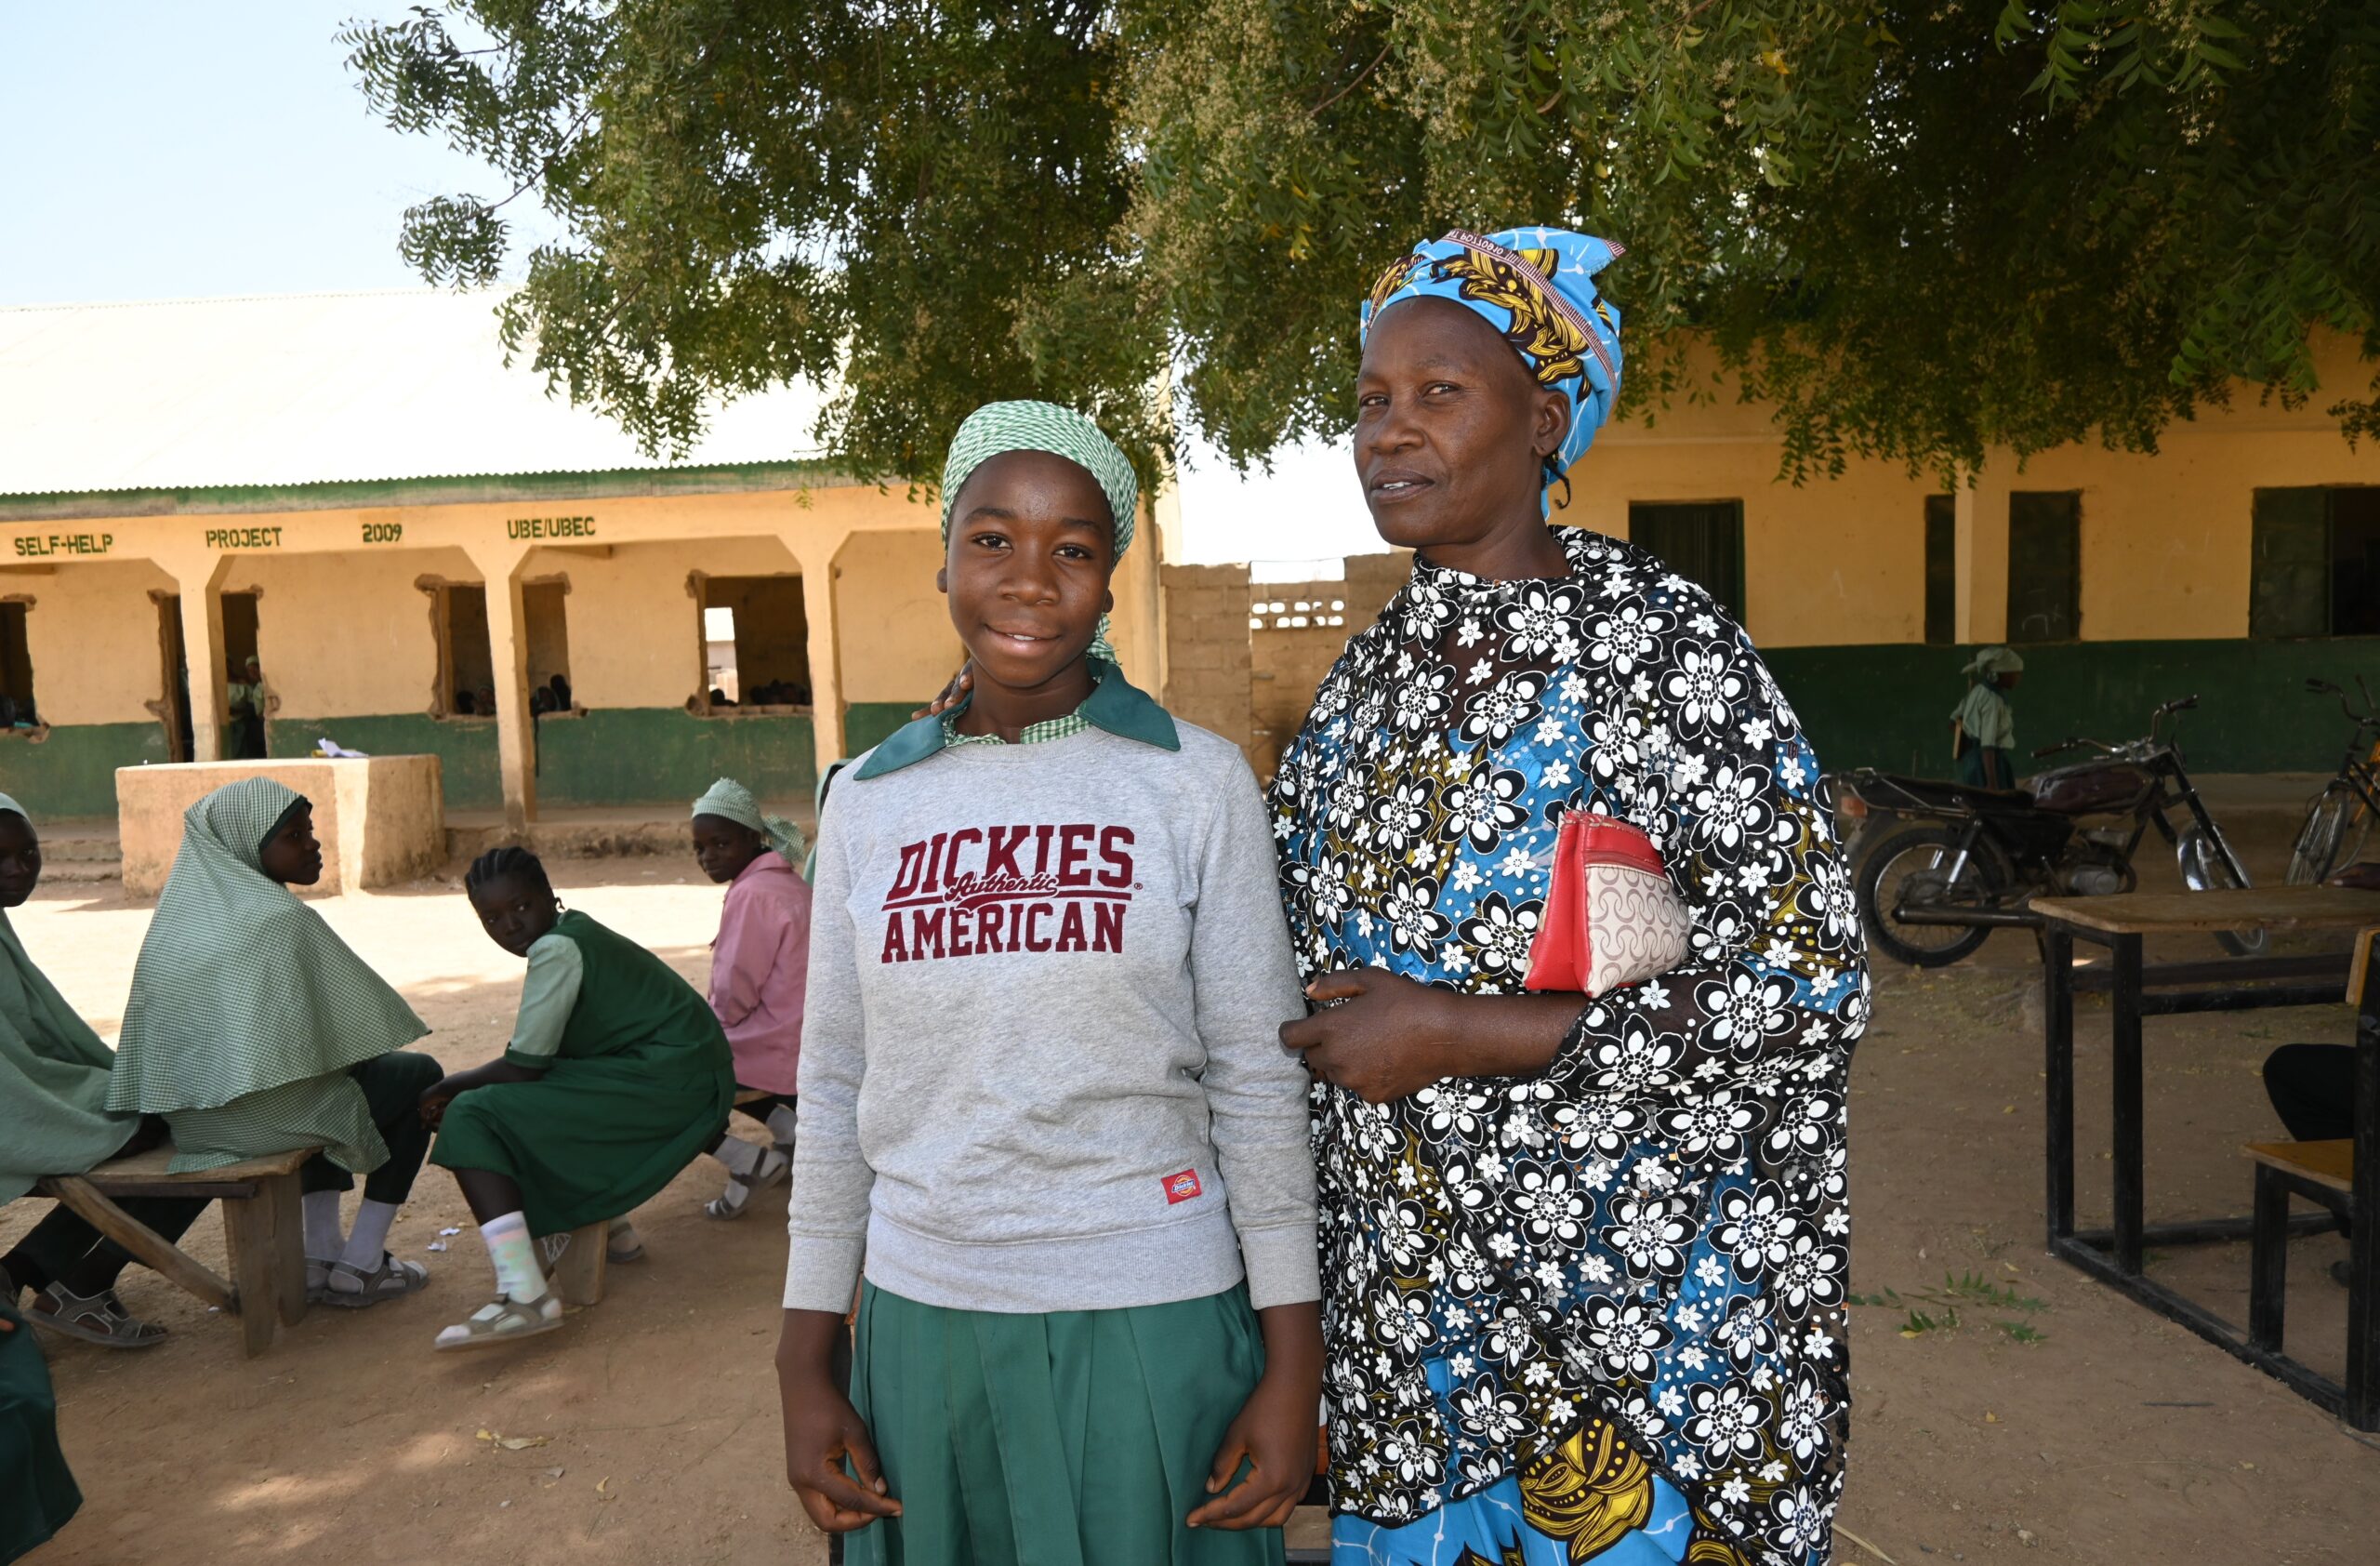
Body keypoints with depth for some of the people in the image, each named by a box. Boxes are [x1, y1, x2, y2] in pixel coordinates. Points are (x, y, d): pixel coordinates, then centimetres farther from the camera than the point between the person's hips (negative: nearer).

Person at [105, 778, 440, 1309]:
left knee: (329, 1071, 35)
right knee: (419, 1076, 14)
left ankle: (321, 1253, 29)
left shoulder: (181, 911, 7)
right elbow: (359, 1012, -10)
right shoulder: (282, 919, -17)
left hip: (186, 1118, 8)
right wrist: (396, 1028, 11)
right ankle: (360, 1267, 14)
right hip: (264, 1117, -8)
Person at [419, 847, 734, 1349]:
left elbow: (523, 1067, -14)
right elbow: (539, 1058, 21)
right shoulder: (579, 934, 17)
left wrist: (447, 1088, 3)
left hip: (669, 1081, -10)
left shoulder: (558, 949, -12)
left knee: (470, 1120, -13)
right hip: (691, 1080, 10)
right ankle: (603, 1226, 36)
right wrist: (463, 1088, 13)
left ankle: (525, 1297, -26)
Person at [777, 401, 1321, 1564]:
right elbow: (836, 1092, 7)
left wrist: (1293, 1365, -5)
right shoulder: (869, 803, 3)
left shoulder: (1197, 785, -6)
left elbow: (1259, 1084, -4)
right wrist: (806, 1361, 8)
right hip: (922, 1319, 3)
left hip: (1151, 1325, -2)